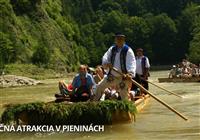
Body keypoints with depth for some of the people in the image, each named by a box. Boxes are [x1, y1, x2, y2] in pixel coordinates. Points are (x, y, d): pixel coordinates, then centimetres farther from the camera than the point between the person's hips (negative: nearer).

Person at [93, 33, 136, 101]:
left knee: (124, 95, -2)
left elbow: (132, 63, -21)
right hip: (111, 76, 5)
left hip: (123, 77, -5)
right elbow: (105, 57, 3)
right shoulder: (112, 49, 8)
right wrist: (106, 63, -21)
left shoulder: (128, 50, -10)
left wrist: (130, 73, -39)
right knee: (99, 87, 10)